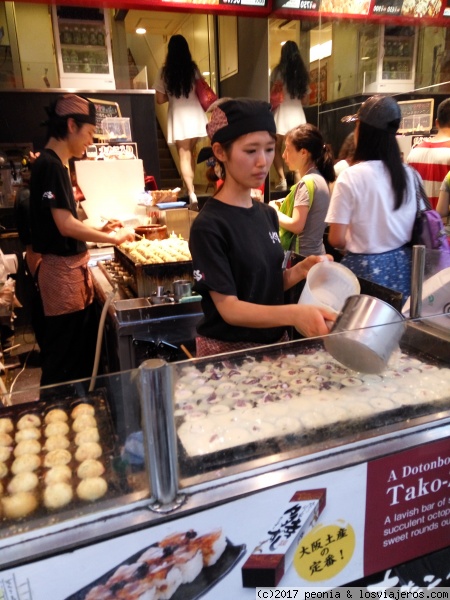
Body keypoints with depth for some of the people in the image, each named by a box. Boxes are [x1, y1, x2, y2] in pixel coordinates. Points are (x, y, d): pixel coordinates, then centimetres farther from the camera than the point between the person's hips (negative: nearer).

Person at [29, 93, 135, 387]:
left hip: (74, 267, 10)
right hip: (62, 270, -10)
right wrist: (113, 238, -11)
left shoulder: (56, 165, 14)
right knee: (63, 359, 2)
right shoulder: (50, 165, -15)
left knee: (84, 349, 19)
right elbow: (65, 225, -21)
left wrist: (99, 231, 7)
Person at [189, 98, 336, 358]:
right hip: (228, 351, -6)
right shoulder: (209, 226, -19)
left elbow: (267, 284, 8)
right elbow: (229, 308, -22)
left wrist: (301, 270, -11)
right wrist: (293, 314, -35)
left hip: (274, 342, 7)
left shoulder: (268, 214, 2)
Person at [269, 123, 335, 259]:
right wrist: (282, 207, 6)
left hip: (304, 255, -9)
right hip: (316, 252, 9)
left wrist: (274, 211, -6)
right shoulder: (320, 178, 10)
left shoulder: (307, 182, -17)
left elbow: (296, 225, -22)